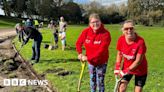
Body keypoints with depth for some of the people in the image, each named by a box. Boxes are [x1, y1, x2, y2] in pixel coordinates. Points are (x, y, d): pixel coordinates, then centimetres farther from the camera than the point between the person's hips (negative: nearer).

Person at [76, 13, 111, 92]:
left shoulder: (105, 33, -24)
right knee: (92, 80, 22)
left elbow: (102, 50, -28)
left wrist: (88, 58, -26)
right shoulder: (86, 32, -12)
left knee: (100, 82, 6)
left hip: (101, 62, -3)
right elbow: (78, 43, 3)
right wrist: (80, 53, -12)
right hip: (90, 61, 4)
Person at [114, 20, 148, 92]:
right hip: (126, 68, 3)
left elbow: (138, 61, -24)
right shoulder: (121, 39, -17)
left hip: (140, 70, -3)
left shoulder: (140, 41, -29)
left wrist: (127, 70, -24)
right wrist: (117, 67, -7)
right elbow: (119, 54, 0)